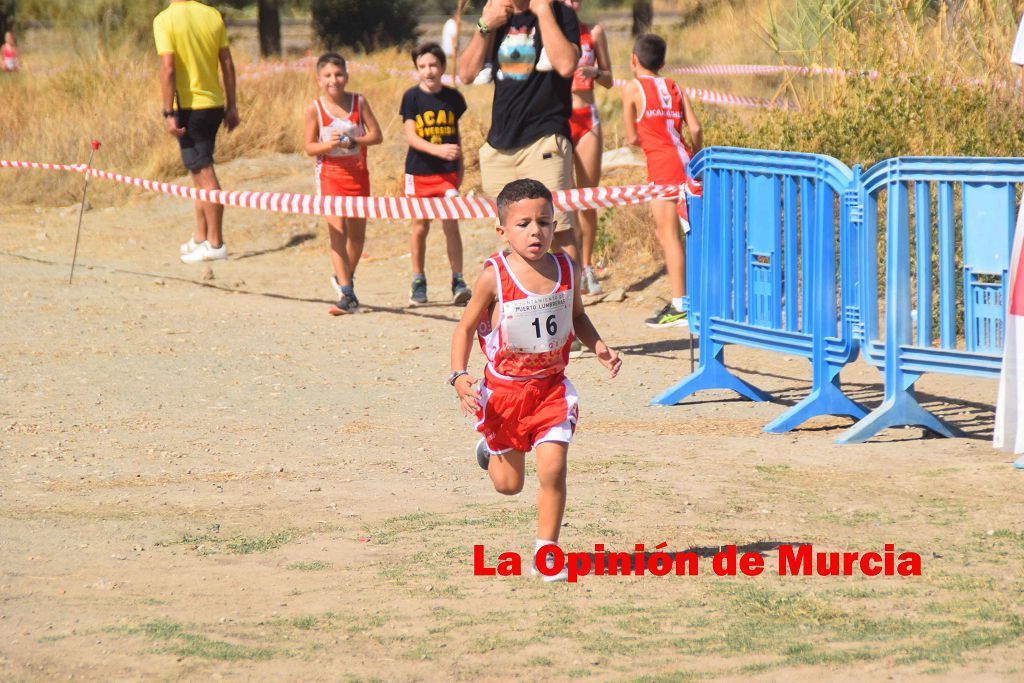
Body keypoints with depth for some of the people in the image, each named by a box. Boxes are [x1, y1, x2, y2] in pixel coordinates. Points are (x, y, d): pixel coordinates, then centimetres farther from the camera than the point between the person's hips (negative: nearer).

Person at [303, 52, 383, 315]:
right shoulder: (314, 109, -5)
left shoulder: (359, 102, -1)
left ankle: (344, 277, 36)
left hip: (357, 172, 3)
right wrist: (329, 145, -23)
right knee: (337, 230, -13)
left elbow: (376, 135, -3)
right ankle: (347, 296, -15)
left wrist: (354, 141, -20)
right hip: (329, 173, -3)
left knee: (357, 232, 11)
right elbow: (309, 147, -3)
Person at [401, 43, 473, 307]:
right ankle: (418, 281, 19)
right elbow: (411, 136, -12)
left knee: (451, 224, -8)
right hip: (419, 172, -1)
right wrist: (438, 150, -27)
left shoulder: (453, 97, 3)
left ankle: (458, 281, -3)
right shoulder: (412, 97, -5)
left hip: (447, 171, 1)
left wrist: (459, 167, 18)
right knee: (420, 228, 7)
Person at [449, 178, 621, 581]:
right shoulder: (494, 277, -14)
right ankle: (491, 450, 50)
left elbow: (577, 317, 16)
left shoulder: (566, 271, -3)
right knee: (509, 485, 14)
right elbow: (465, 328, -5)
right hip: (505, 389, -1)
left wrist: (598, 346, -2)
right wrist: (459, 376, -17)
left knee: (552, 471, -13)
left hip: (551, 387, 2)